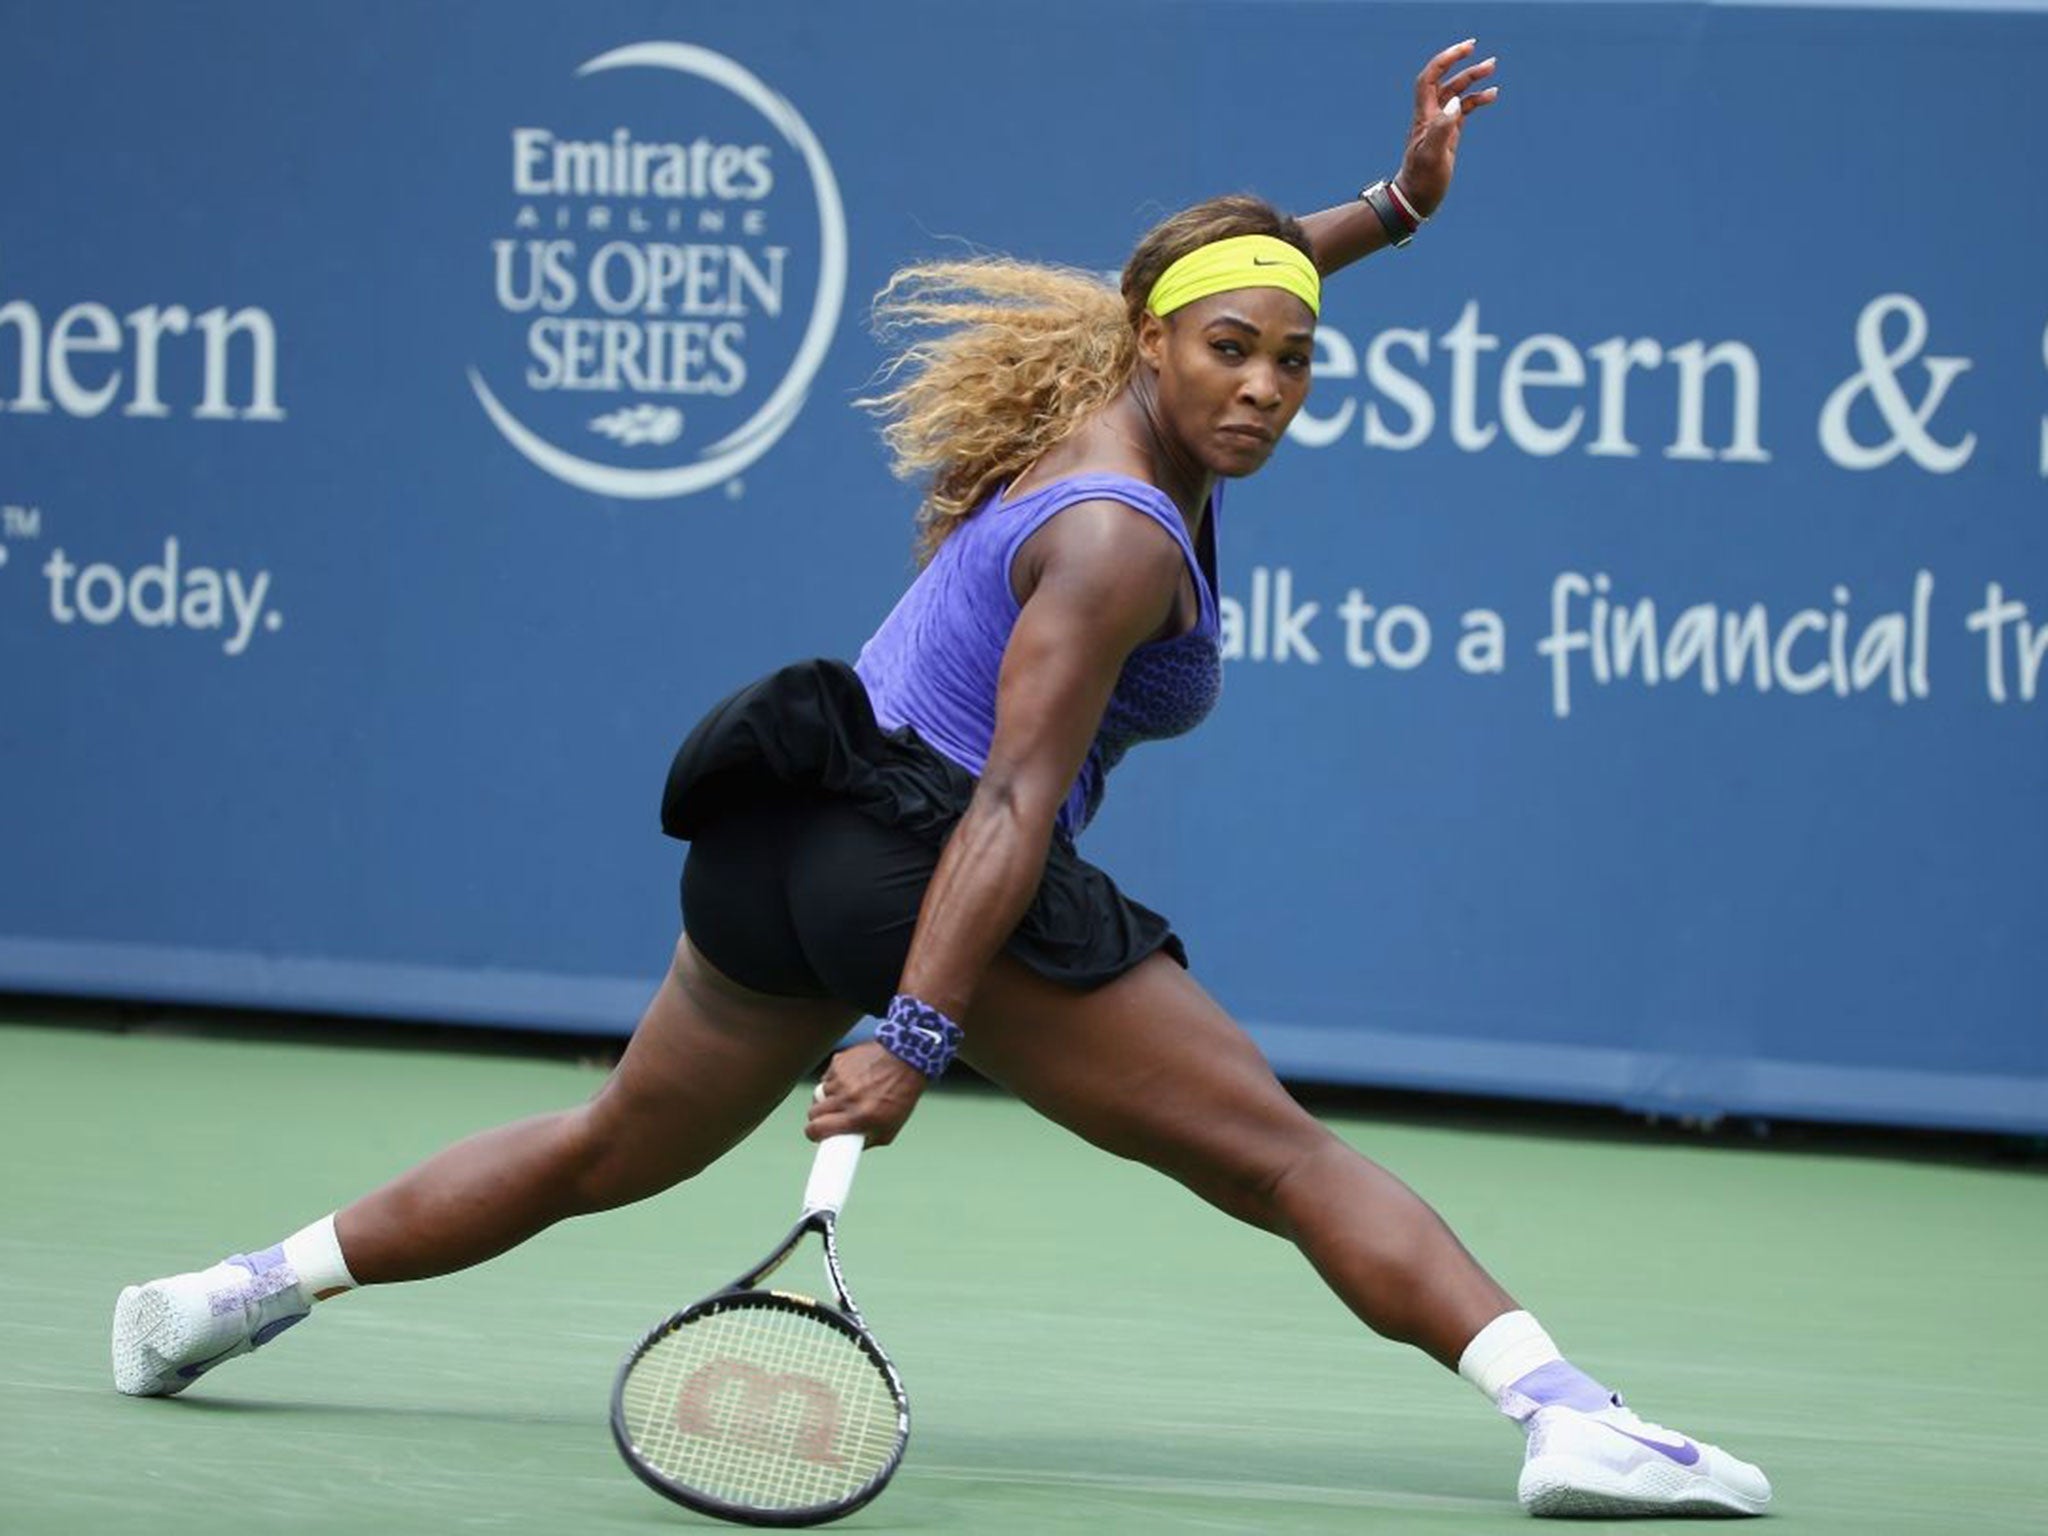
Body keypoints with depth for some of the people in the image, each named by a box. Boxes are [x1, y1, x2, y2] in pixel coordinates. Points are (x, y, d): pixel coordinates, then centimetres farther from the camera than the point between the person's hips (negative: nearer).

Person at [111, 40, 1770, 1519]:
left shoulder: (1109, 398, 8)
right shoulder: (1121, 540, -18)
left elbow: (1225, 272, 32)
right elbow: (1014, 800, -25)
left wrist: (1397, 202, 24)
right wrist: (918, 1029, -30)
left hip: (783, 840, 10)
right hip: (924, 856, -10)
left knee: (610, 1149, 23)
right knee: (1284, 1158, -12)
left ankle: (237, 1295, 27)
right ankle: (1565, 1412, -23)